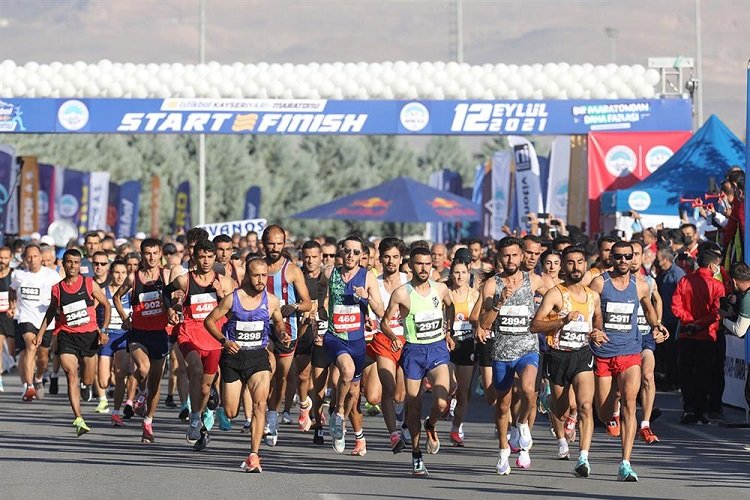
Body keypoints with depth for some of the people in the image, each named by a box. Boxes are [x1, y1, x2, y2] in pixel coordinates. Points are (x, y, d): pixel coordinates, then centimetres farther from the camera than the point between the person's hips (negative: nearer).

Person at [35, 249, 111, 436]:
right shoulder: (57, 289, 3)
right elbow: (51, 311, 19)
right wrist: (41, 333, 14)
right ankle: (78, 419, -22)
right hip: (67, 335, -1)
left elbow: (106, 305, 7)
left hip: (89, 335, 1)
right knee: (72, 376, -17)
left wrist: (103, 330, -3)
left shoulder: (89, 284, 0)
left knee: (88, 381, 10)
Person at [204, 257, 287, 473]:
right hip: (233, 356, -1)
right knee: (230, 413, 4)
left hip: (258, 356, 1)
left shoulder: (272, 301, -1)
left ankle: (253, 455, -21)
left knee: (260, 403, -21)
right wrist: (223, 341, -14)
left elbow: (279, 322, 18)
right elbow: (209, 321, 1)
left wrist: (283, 334, -4)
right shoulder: (232, 299, -9)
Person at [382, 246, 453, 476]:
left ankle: (431, 426, 17)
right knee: (414, 407, 4)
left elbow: (450, 307, 24)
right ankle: (416, 456, 19)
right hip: (413, 351, -1)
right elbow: (384, 322, -3)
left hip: (438, 348, 1)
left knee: (442, 403, -18)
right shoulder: (401, 293, -9)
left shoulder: (440, 289, 1)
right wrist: (393, 337, -21)